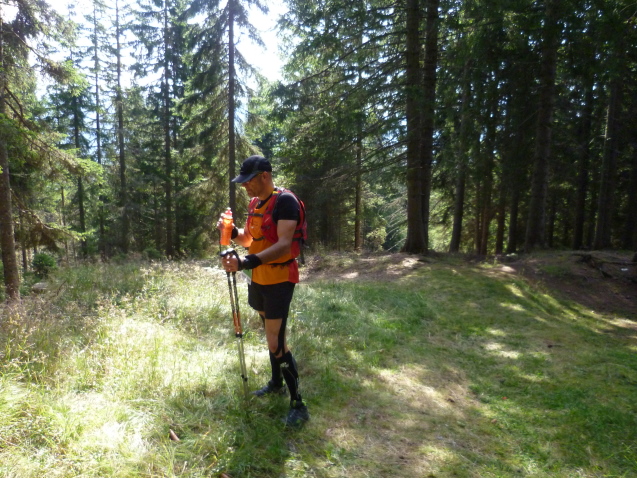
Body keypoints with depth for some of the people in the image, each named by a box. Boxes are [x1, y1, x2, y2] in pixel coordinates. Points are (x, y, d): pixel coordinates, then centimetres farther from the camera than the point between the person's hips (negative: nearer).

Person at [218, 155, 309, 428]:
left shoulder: (285, 201, -18)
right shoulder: (254, 203, 10)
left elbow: (284, 244, -28)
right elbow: (248, 239, 18)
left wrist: (247, 262, -40)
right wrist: (232, 231, -4)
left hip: (279, 280, -8)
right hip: (259, 279, 9)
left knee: (276, 342, -9)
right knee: (270, 335, 20)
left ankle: (298, 405, 5)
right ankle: (276, 384, 38)